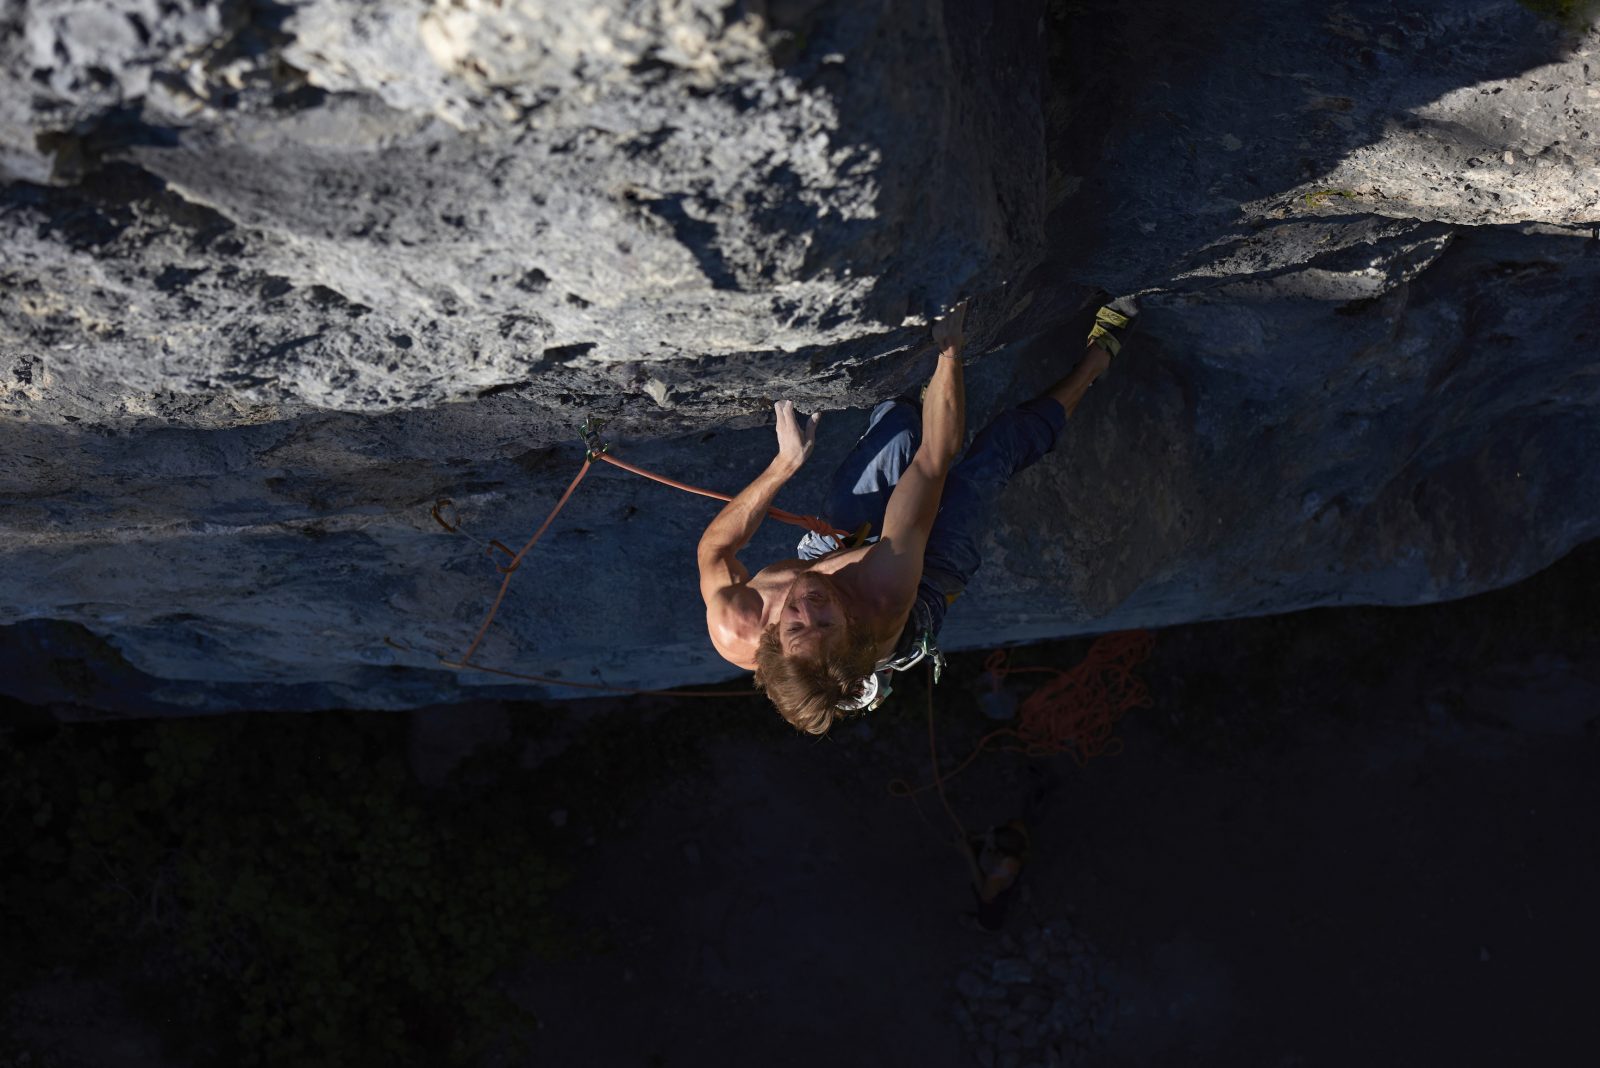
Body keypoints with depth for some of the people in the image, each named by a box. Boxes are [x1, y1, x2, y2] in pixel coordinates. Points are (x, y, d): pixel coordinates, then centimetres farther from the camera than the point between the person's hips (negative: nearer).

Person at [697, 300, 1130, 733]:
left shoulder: (732, 634, -44)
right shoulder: (885, 603, -51)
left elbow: (714, 547, -21)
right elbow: (935, 459, -44)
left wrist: (786, 462, -29)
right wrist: (950, 350, -39)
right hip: (929, 574, -3)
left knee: (898, 417, 3)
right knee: (1003, 438, 3)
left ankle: (928, 392, 43)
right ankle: (1091, 364, 33)